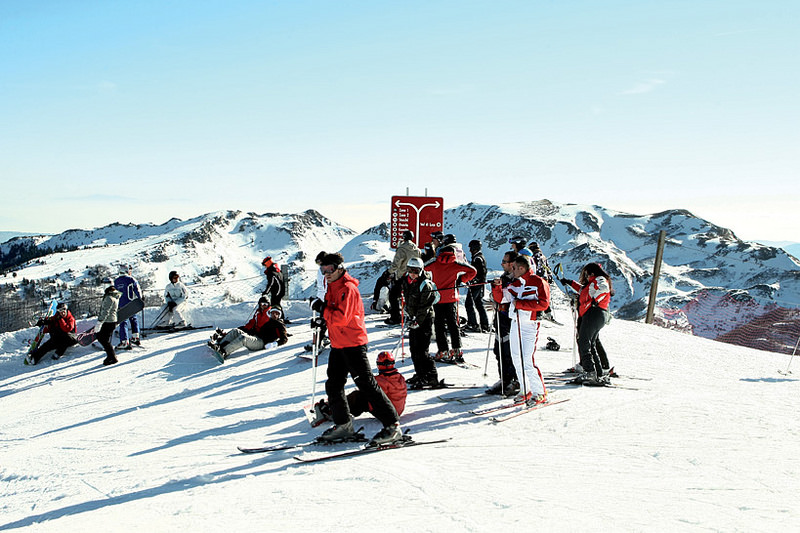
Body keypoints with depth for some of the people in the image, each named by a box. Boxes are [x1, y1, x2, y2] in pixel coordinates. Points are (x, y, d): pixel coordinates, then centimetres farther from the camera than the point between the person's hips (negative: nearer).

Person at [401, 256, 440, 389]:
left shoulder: (425, 285, -16)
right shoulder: (406, 281, 6)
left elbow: (424, 307, -18)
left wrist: (417, 321, -21)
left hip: (425, 319, -8)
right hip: (414, 319, 8)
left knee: (422, 350, -11)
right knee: (414, 348, 12)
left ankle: (431, 377, -7)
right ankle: (420, 374, 24)